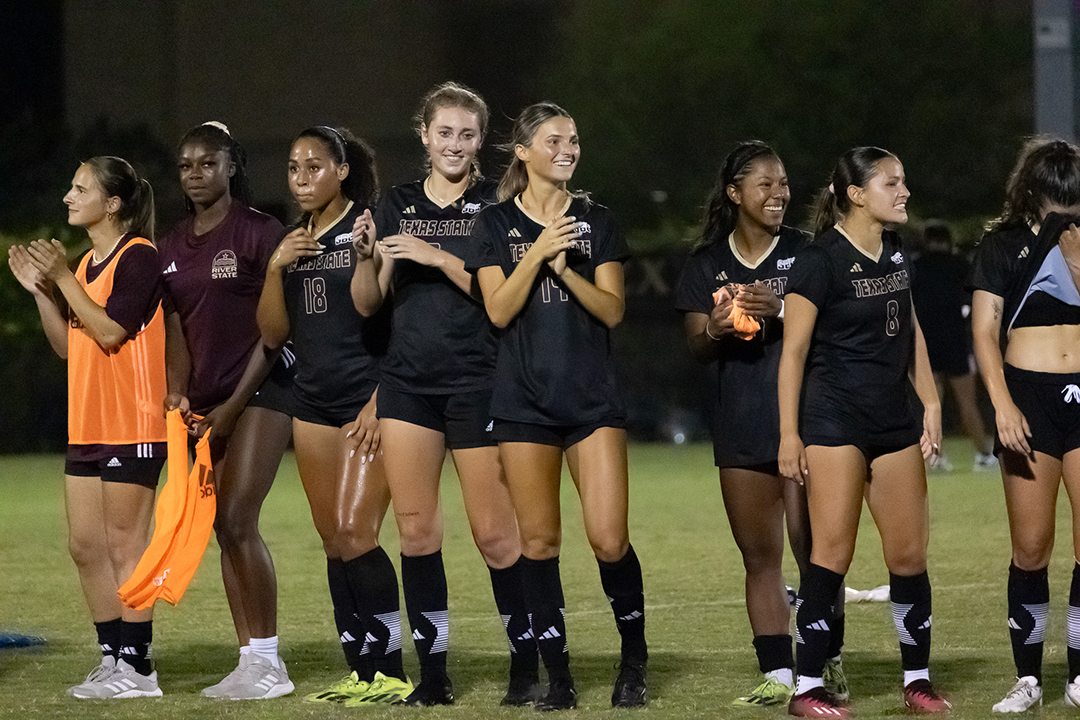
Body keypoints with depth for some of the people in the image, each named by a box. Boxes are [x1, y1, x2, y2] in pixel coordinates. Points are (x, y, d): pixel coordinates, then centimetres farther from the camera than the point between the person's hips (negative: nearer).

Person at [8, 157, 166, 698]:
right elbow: (67, 344, 16)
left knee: (124, 543, -6)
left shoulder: (139, 256, -11)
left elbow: (111, 331, -20)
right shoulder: (86, 264, 16)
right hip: (88, 426, 9)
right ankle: (113, 657, 17)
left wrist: (63, 279, -17)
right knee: (85, 545, 9)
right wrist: (40, 289, 6)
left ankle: (136, 668, -1)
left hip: (131, 427, -9)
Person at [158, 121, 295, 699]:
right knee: (223, 527, 4)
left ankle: (268, 662, -8)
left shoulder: (258, 232, -8)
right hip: (208, 400, 7)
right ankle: (251, 660, 9)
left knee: (238, 521, -14)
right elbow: (176, 327, 13)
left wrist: (234, 405, -12)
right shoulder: (173, 246, 12)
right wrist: (178, 390, -6)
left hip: (259, 390, -7)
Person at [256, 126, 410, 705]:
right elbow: (272, 334, 15)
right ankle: (361, 673, 7)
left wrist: (380, 401, -15)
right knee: (334, 543, 4)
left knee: (354, 532, -16)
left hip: (369, 401, -7)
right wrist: (276, 269, -1)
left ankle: (390, 672, -12)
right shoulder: (294, 242, 16)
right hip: (313, 402, 7)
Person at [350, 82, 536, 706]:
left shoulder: (495, 206, 0)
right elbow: (369, 302, 11)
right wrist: (367, 254, -7)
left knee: (495, 534, -5)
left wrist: (437, 256, -19)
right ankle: (434, 673, 6)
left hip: (476, 381, -4)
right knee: (416, 530, 1)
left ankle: (527, 664, 8)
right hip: (408, 381, 4)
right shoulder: (398, 206, 12)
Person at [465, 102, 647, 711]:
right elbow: (499, 311, -4)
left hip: (594, 397, 0)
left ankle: (634, 661, 11)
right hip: (526, 400, 0)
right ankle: (558, 676, 9)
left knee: (610, 540, -9)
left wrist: (565, 269, -14)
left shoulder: (596, 221, 8)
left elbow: (612, 310, 1)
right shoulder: (497, 224, 5)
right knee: (539, 540, 0)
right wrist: (538, 252, -15)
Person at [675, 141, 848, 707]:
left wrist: (780, 311, -22)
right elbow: (697, 349, 8)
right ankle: (777, 676, 6)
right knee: (759, 556, 4)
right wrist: (716, 329, -15)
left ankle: (828, 662, 6)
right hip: (741, 424, 3)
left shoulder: (804, 252, 2)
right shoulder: (708, 262, 10)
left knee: (813, 548, -6)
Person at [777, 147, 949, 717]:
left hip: (895, 421, 7)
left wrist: (929, 402, 18)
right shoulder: (821, 261, -11)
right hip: (835, 420, -7)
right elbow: (794, 351, -10)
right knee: (833, 552, -9)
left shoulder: (895, 253, 11)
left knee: (909, 553, 6)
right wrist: (789, 434, -12)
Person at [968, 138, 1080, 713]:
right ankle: (1028, 678, 8)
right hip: (1030, 394, -2)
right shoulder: (1003, 245, 5)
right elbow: (985, 330, -1)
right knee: (1031, 546, -2)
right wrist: (1003, 405, -11)